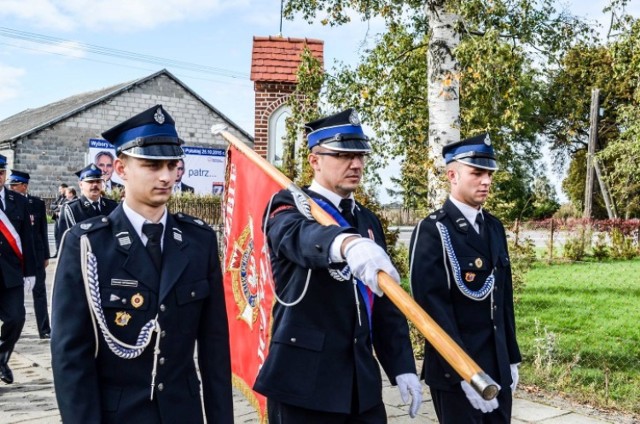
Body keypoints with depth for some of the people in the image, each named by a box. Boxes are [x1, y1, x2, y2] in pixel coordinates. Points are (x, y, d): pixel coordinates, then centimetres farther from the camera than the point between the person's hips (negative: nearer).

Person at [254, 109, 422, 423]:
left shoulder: (368, 220, 12)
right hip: (304, 382, -5)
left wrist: (402, 366, 7)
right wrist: (346, 242, -51)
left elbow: (385, 304, 14)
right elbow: (298, 235, -31)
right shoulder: (289, 207, -6)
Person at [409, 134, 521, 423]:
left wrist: (512, 358, 14)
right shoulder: (432, 232, -14)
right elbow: (434, 308, -19)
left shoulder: (494, 228, 10)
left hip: (497, 367, 7)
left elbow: (505, 298, 14)